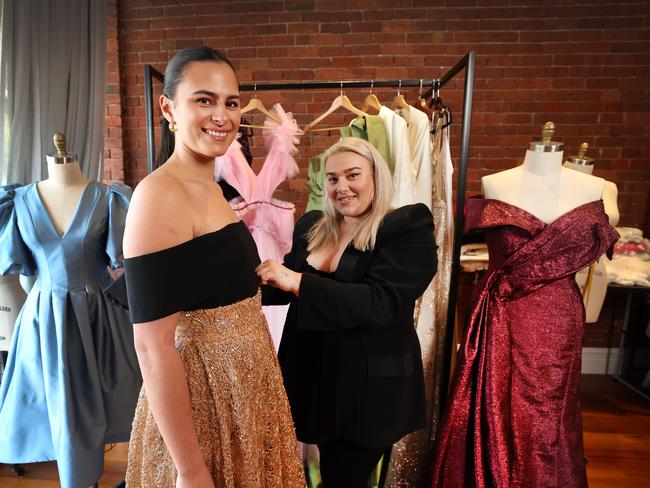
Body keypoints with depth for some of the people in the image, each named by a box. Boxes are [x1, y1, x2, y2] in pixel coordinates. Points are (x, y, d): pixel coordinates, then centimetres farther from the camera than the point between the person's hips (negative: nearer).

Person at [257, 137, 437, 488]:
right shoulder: (311, 225, 4)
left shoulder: (409, 228, -14)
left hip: (368, 384, -5)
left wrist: (298, 281, -30)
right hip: (312, 373, 5)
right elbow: (286, 287, 12)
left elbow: (380, 303, -26)